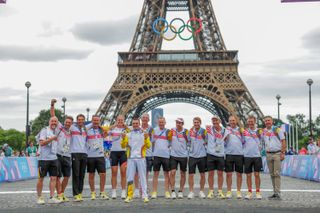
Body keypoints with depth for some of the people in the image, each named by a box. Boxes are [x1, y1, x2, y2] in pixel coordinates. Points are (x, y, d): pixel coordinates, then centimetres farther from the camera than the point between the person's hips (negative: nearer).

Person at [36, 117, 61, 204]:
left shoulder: (57, 131, 14)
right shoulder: (44, 130, -5)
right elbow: (41, 143, -17)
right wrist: (51, 138, -24)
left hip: (54, 158, 6)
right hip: (44, 158, -6)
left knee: (53, 178, 1)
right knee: (41, 178, 3)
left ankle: (52, 198, 3)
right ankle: (39, 197, 12)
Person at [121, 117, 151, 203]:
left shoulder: (144, 134, 8)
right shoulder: (128, 134, 12)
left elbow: (148, 146, 0)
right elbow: (123, 146, 5)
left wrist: (146, 139, -17)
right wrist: (123, 139, -12)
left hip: (141, 158, -1)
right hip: (131, 158, 1)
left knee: (142, 177, 0)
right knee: (129, 178, 1)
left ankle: (145, 196, 2)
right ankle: (129, 195, 7)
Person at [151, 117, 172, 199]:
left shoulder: (168, 131, 4)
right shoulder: (154, 130, 8)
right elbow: (152, 141, 14)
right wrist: (153, 149, 6)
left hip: (166, 155, 0)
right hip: (156, 155, 1)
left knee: (166, 174, 4)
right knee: (155, 174, 2)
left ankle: (167, 192, 9)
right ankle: (154, 192, 5)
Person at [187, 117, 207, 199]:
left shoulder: (204, 131, -3)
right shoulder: (190, 131, 4)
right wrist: (191, 146, 5)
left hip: (202, 155, -1)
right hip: (192, 155, 1)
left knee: (202, 174, 7)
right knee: (191, 174, -1)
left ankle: (201, 191, 20)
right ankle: (191, 192, 8)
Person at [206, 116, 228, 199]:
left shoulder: (225, 131, 1)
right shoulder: (209, 129, -3)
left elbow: (226, 141, 6)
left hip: (220, 155, 1)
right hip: (210, 154, -1)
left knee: (220, 173, 4)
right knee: (211, 173, 3)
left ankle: (220, 191, 12)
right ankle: (211, 191, 11)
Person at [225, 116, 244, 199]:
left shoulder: (240, 129, 10)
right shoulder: (226, 129, 7)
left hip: (239, 154, 1)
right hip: (229, 154, -1)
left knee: (239, 174, 5)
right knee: (229, 174, 1)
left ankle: (239, 191, 13)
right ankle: (229, 191, 8)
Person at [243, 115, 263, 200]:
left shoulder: (259, 131, 7)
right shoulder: (244, 132, 7)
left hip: (257, 155, 0)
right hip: (247, 156, 0)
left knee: (257, 174, 1)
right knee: (248, 175, 4)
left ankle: (258, 192, 9)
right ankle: (249, 192, 12)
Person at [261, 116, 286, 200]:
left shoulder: (277, 129, 0)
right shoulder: (263, 131, 12)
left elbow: (283, 141, -3)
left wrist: (283, 153, -10)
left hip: (277, 153, -5)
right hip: (268, 154, 5)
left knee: (276, 174, -9)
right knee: (272, 174, 7)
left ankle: (277, 193, -9)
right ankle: (275, 192, 13)